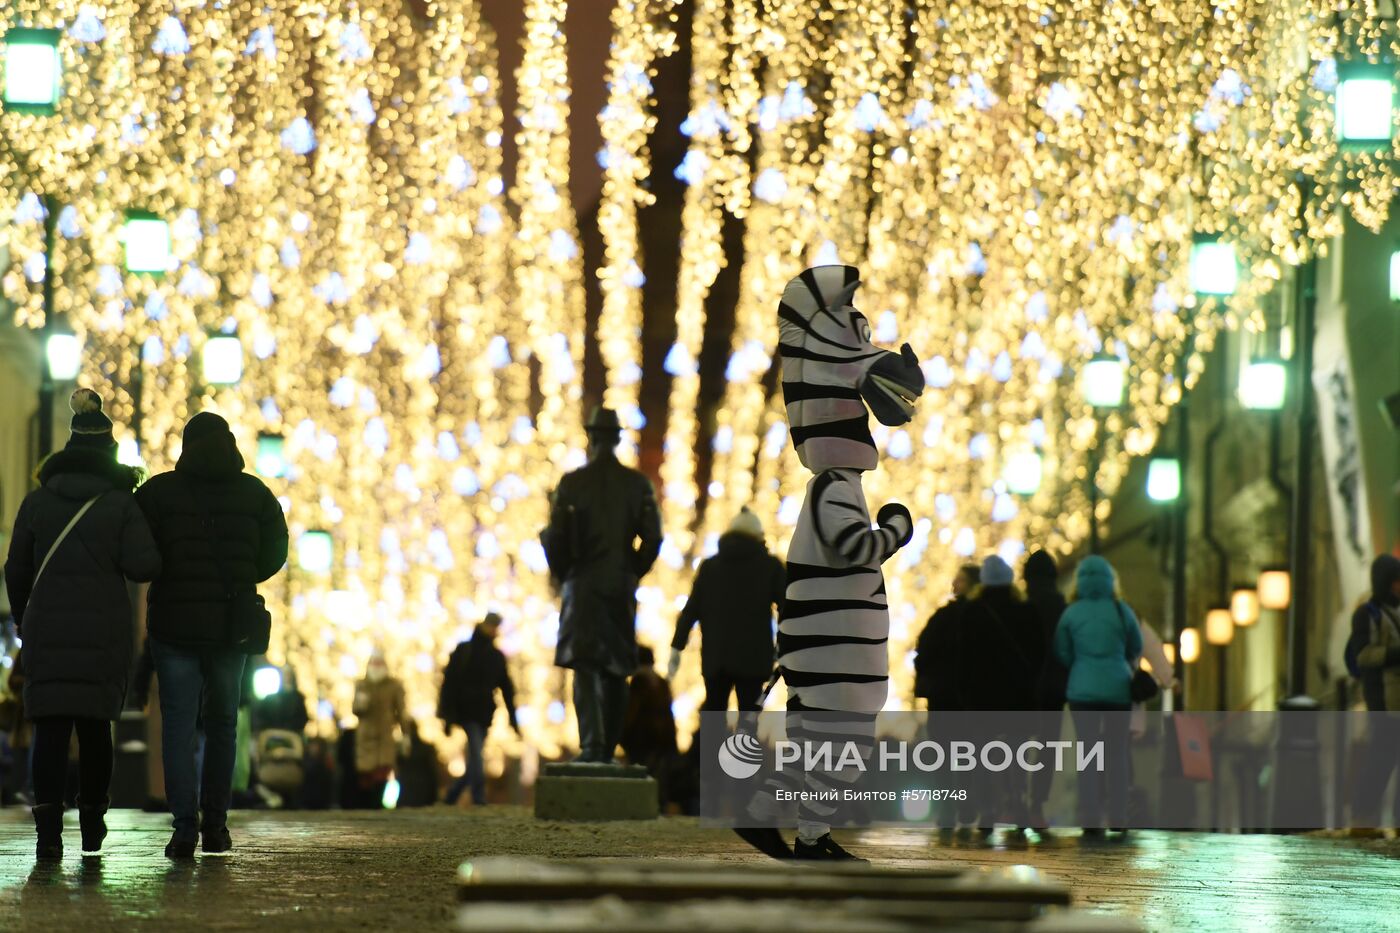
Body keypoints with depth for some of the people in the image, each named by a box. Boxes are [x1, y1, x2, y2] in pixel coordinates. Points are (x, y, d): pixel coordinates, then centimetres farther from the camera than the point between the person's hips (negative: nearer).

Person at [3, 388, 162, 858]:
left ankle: (48, 829, -19)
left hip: (47, 628, 0)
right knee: (95, 724, 14)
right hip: (105, 633, 0)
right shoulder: (120, 504, -4)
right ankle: (92, 824, 22)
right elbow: (143, 566, -12)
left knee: (51, 728, -3)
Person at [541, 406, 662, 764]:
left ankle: (592, 743, -24)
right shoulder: (639, 484, 2)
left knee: (585, 666, -7)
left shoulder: (571, 482, -4)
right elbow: (652, 538, -2)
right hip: (622, 587, 2)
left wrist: (560, 573, 12)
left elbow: (556, 537, -6)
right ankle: (608, 747, 14)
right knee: (617, 669, 12)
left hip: (582, 585, -2)